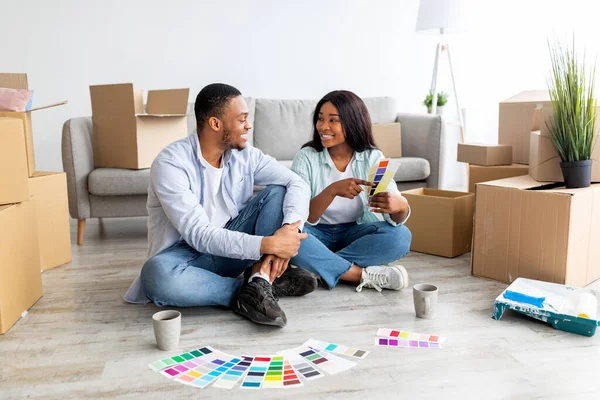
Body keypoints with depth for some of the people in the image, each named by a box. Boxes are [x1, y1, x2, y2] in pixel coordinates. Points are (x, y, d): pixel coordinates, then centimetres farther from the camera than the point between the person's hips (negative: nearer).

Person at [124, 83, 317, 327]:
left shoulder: (245, 155, -5)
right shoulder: (170, 163, -22)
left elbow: (297, 184, -11)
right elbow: (198, 235, -29)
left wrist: (289, 230, -31)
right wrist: (267, 244, -35)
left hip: (232, 246, 4)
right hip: (186, 252, -4)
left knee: (277, 192, -13)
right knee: (158, 275, -39)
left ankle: (259, 283, -26)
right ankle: (270, 282, -22)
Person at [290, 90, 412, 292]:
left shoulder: (373, 158, -8)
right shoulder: (306, 157, -13)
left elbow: (396, 219, -15)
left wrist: (400, 206, -41)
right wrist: (332, 190, -38)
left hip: (354, 234, 2)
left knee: (400, 236, -25)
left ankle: (319, 267, -22)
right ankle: (365, 276, -25)